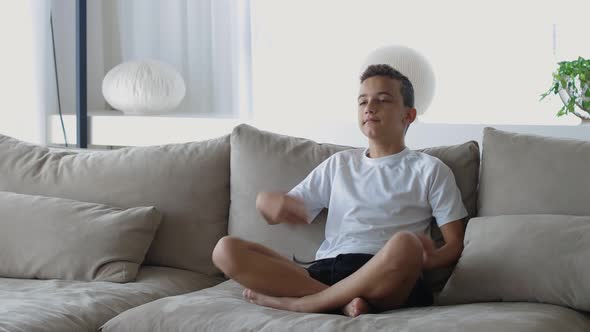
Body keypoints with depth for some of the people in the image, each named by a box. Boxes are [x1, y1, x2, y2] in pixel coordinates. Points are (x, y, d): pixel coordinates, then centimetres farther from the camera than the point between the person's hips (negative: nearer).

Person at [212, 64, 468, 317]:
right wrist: (268, 202, -2)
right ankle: (344, 300, -28)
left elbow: (456, 244, 10)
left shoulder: (430, 170, 16)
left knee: (405, 245, -39)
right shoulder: (339, 163, 28)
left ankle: (297, 303, -24)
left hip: (385, 280, -3)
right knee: (226, 249, -17)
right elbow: (286, 210, 25)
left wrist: (429, 259, -15)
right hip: (324, 271, 4)